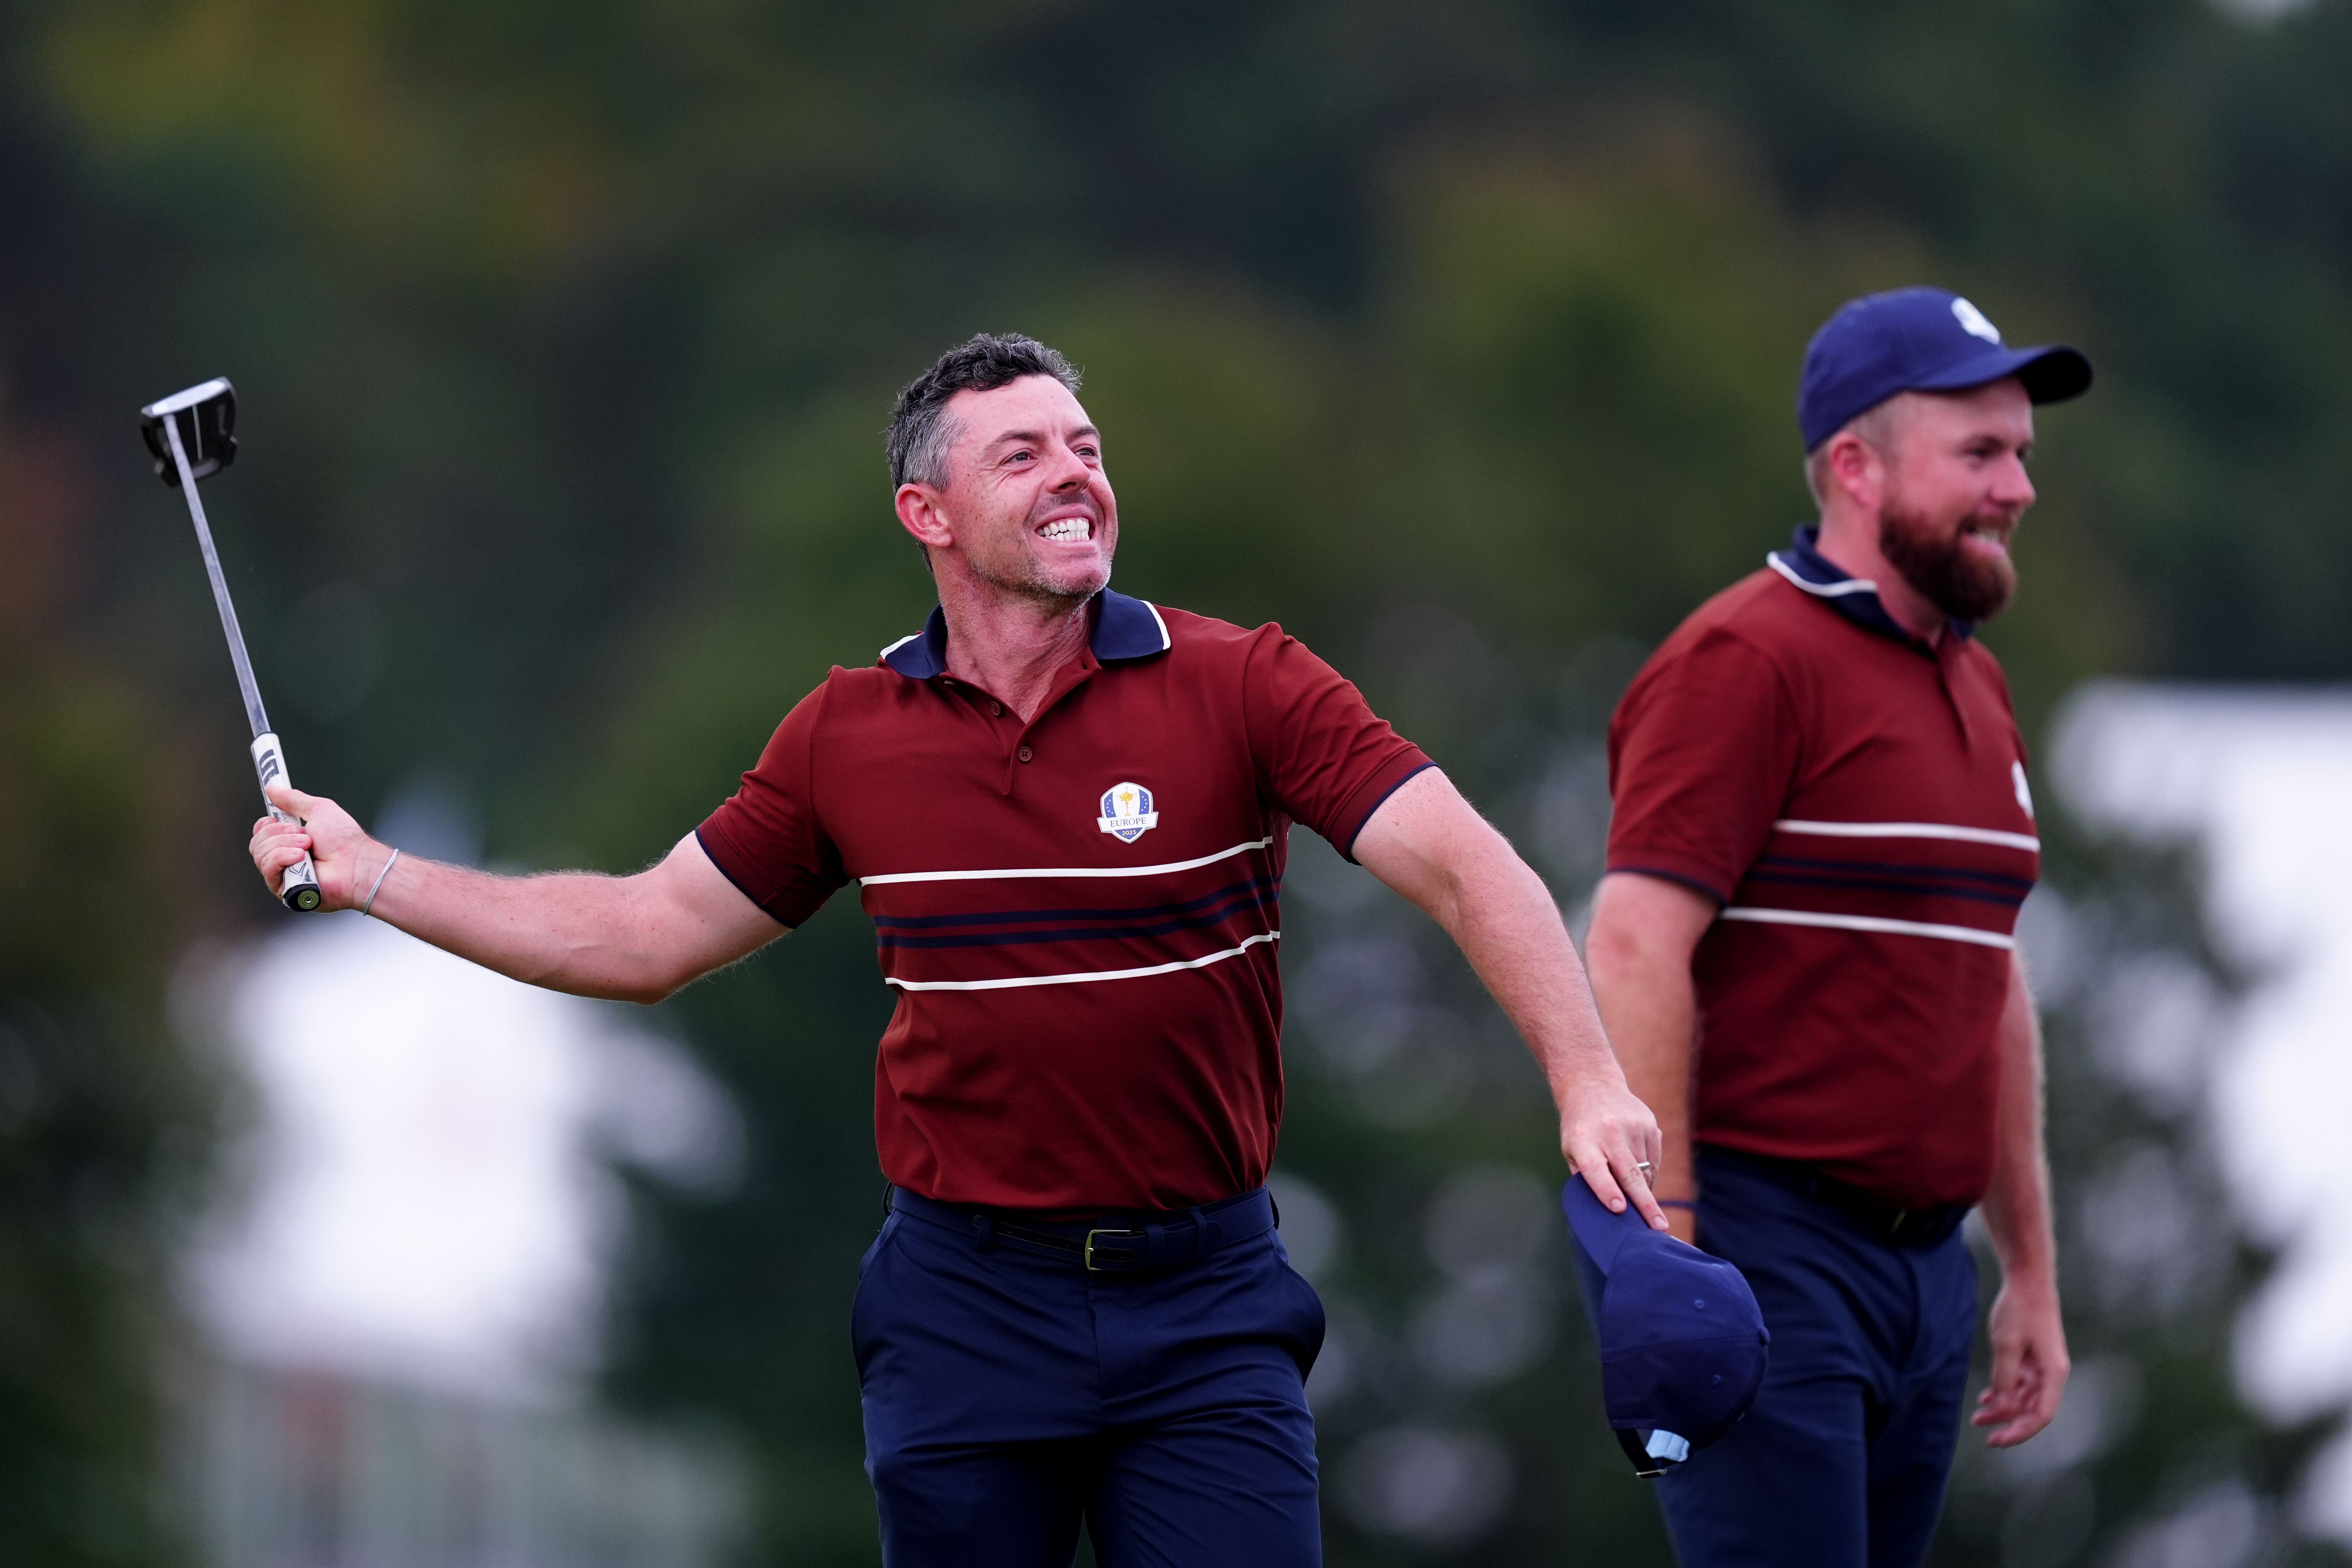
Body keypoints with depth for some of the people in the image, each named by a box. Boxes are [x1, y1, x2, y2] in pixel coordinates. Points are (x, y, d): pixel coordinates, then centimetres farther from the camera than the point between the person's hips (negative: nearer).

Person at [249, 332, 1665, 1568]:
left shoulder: (1242, 688, -5)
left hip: (1205, 1303, -2)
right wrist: (370, 876, 13)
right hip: (964, 1310, 2)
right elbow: (648, 934, 15)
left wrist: (1590, 1083, -28)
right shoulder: (853, 734, 5)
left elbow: (1466, 867, -13)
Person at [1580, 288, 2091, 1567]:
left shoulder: (1974, 685, 18)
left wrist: (2032, 1270, 23)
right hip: (1771, 1260, -8)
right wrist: (1665, 1270, -21)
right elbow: (1635, 954, -16)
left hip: (1928, 1261, 8)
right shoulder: (1747, 663, -9)